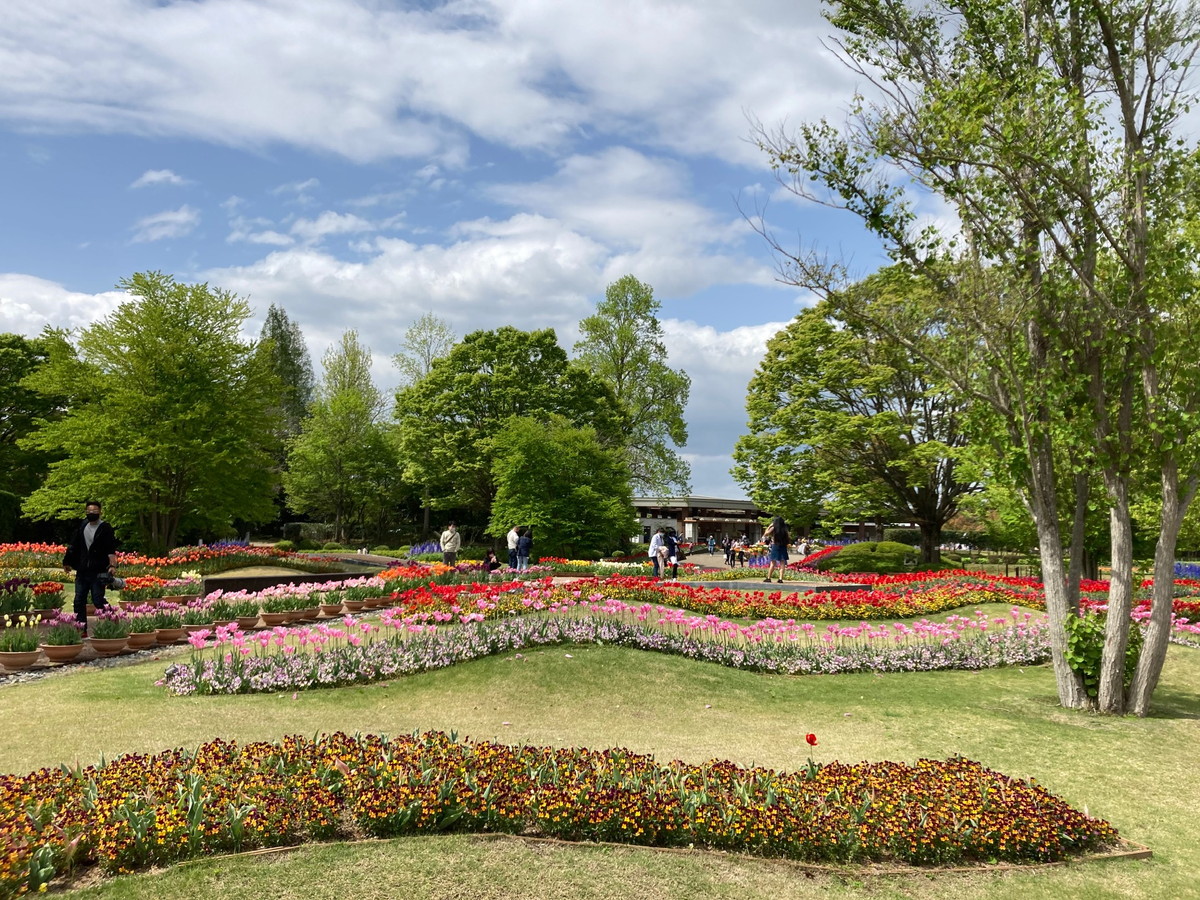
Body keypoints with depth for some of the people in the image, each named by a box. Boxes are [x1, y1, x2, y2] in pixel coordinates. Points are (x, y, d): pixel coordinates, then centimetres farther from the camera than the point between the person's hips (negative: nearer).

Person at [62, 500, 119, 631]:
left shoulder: (105, 528, -5)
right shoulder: (82, 526, 11)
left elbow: (111, 550, -11)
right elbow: (73, 546, 20)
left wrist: (112, 565, -23)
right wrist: (67, 562, 18)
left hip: (98, 572, -6)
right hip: (82, 571, 6)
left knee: (98, 601, -7)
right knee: (79, 601, 6)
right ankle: (81, 629, 12)